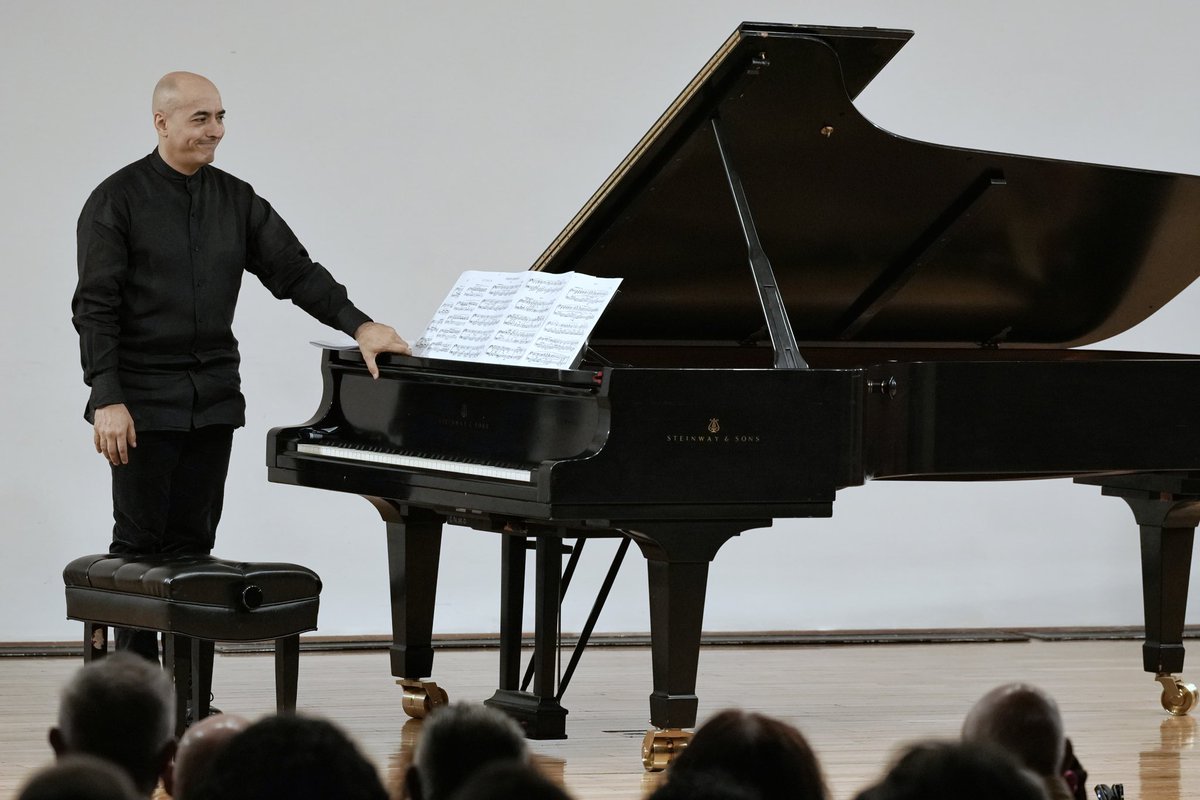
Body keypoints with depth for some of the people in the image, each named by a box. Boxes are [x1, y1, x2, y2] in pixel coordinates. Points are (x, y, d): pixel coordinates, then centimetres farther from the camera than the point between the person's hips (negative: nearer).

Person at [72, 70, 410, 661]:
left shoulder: (236, 200, 9)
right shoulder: (118, 200, -6)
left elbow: (294, 270, 7)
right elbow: (95, 306, -10)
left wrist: (359, 325, -7)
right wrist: (107, 399, -18)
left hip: (212, 397, 5)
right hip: (143, 401, -5)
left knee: (193, 543, 6)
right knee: (139, 541, -1)